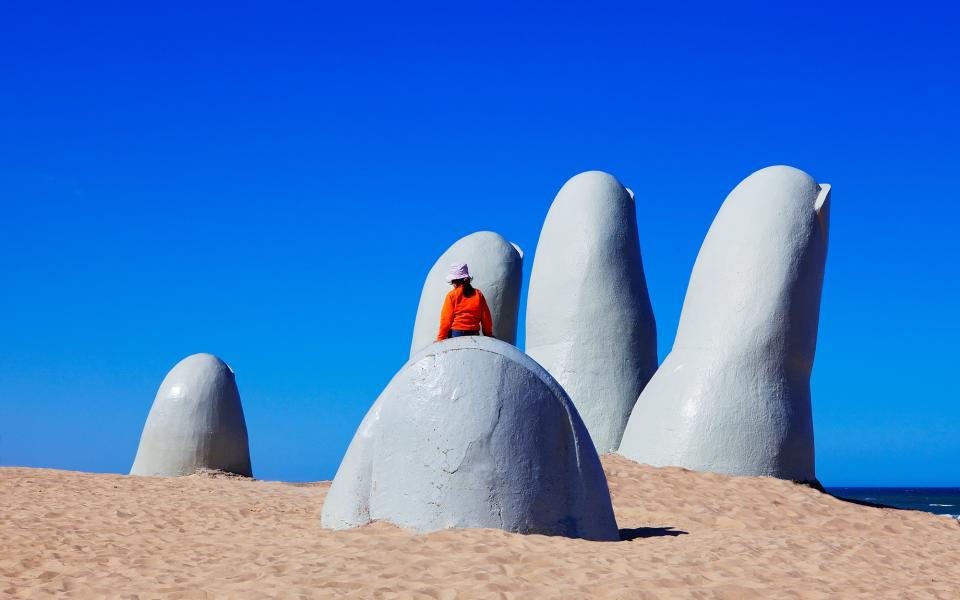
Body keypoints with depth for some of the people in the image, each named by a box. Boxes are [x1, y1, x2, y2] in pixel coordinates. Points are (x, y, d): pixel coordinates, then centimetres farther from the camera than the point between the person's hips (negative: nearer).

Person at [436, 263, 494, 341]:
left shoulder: (452, 295, -1)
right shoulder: (478, 294, 8)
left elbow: (446, 318, -2)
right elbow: (486, 317, 10)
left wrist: (441, 338, 3)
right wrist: (488, 335, 19)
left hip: (456, 332, -3)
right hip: (474, 334, 3)